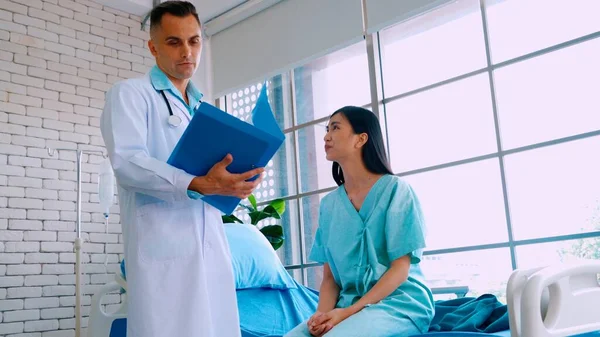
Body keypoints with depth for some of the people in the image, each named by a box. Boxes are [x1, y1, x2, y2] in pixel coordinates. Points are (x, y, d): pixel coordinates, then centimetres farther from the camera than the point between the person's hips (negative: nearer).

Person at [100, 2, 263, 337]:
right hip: (162, 244, -6)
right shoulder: (130, 93, 4)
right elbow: (127, 162, -13)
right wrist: (199, 185, -26)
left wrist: (239, 179, 3)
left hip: (212, 244, 6)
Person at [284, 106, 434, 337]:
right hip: (348, 304, 5)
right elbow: (330, 275, 9)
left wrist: (348, 312, -18)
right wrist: (322, 312, -13)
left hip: (398, 302, -4)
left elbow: (400, 269, -9)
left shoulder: (395, 189, -5)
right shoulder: (328, 204, 11)